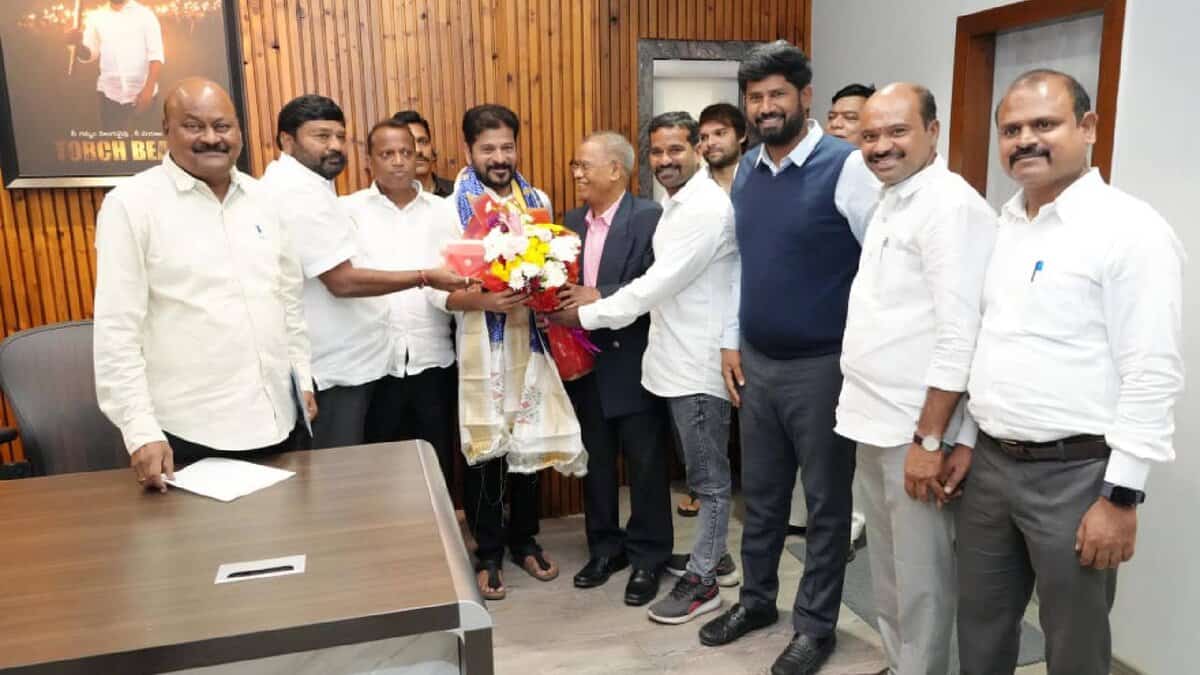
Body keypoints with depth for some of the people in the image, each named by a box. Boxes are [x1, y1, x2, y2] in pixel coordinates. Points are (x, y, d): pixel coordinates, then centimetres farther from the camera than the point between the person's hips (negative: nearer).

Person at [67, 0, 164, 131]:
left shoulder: (145, 13, 0)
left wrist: (149, 88, -17)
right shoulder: (95, 16, 8)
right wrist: (78, 43, -14)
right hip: (110, 93, 3)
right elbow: (89, 54, 10)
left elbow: (156, 54, -6)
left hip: (141, 93, -2)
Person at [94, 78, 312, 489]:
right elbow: (117, 329, -10)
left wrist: (303, 378, 13)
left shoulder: (259, 197, 8)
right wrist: (140, 430, -14)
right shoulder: (132, 204, -7)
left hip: (275, 420, 5)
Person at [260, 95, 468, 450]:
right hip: (334, 370, -11)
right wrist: (425, 277, -19)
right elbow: (343, 281, -24)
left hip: (337, 362, 11)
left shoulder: (294, 185, 14)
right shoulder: (301, 193, -19)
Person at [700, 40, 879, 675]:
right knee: (760, 492, 18)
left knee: (825, 499, 10)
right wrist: (732, 341, 12)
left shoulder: (846, 167, -13)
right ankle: (756, 598, 37)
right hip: (756, 361, 6)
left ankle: (815, 624, 27)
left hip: (822, 365, -5)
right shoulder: (745, 172, 6)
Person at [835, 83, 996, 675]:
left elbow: (961, 339, -21)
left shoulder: (951, 207, -15)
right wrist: (878, 421, 16)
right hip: (875, 424, 9)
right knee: (887, 569, 21)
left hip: (916, 430, -9)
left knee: (922, 578, 6)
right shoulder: (889, 202, 14)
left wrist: (929, 439, -19)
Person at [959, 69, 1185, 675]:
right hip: (990, 462, 6)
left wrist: (1121, 496, -16)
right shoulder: (1000, 227, 9)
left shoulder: (1131, 229, -12)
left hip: (1075, 473, -6)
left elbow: (1153, 377, -15)